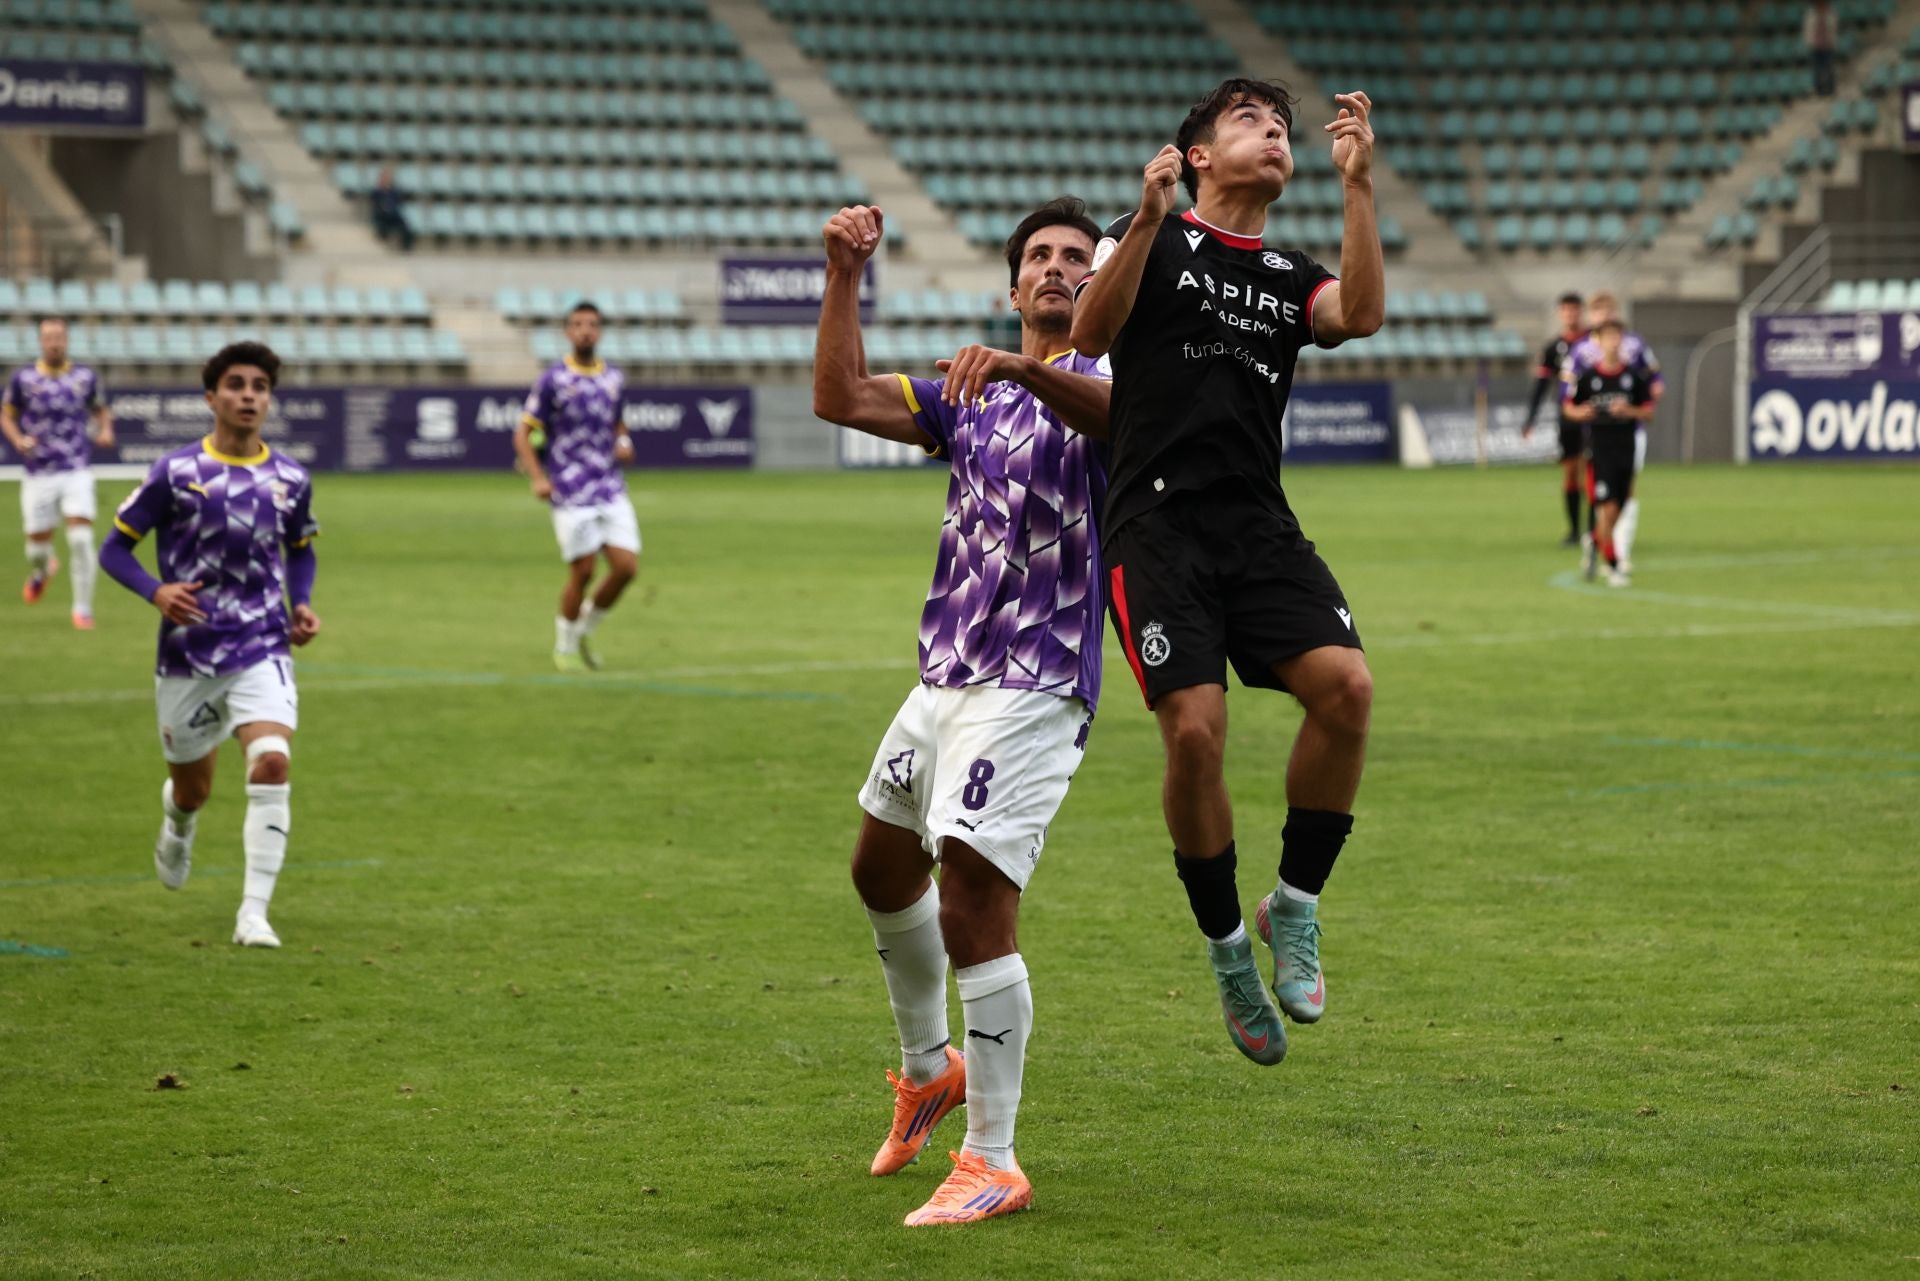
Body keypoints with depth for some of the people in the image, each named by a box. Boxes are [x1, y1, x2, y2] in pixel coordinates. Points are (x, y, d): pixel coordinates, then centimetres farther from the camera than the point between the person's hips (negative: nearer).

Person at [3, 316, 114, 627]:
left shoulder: (85, 377, 3)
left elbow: (101, 410, 17)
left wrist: (105, 432, -3)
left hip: (76, 473, 0)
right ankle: (41, 571, 43)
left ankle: (83, 609, -4)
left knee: (81, 538, -14)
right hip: (38, 475, 0)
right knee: (38, 543, 5)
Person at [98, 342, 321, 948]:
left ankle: (254, 913, -20)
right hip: (188, 653, -1)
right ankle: (177, 826, 54)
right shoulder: (176, 472, -5)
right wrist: (156, 591, -19)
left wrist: (301, 604, 4)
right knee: (193, 787, 13)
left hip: (262, 650, 1)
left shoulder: (290, 479, 4)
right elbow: (115, 547, 0)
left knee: (271, 764, -23)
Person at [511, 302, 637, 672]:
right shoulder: (553, 379, -3)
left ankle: (584, 630, 17)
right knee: (583, 572, -6)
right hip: (571, 495, -4)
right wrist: (538, 478, -13)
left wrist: (624, 443, 3)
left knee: (626, 567, -6)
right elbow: (523, 433, 0)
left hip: (611, 489, 4)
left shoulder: (614, 379, 11)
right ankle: (565, 644, 16)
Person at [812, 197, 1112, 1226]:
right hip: (946, 677, 8)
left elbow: (1120, 408, -31)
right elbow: (842, 399, 7)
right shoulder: (971, 393, 15)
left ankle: (992, 1163, -8)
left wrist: (1022, 368, -48)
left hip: (1031, 693, -8)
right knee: (882, 871, 23)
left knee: (974, 911, -16)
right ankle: (928, 1068, 47)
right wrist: (844, 278, -3)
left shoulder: (1096, 382, -5)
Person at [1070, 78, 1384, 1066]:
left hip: (1260, 529, 4)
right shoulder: (1152, 238, 8)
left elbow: (1361, 316, -3)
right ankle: (1227, 946, 3)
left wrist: (1357, 187, -8)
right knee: (1195, 728, -18)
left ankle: (1295, 906, -1)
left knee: (1346, 687, -18)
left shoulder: (1291, 276, 19)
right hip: (1158, 528, -4)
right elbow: (1090, 333, -9)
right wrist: (1147, 219, -20)